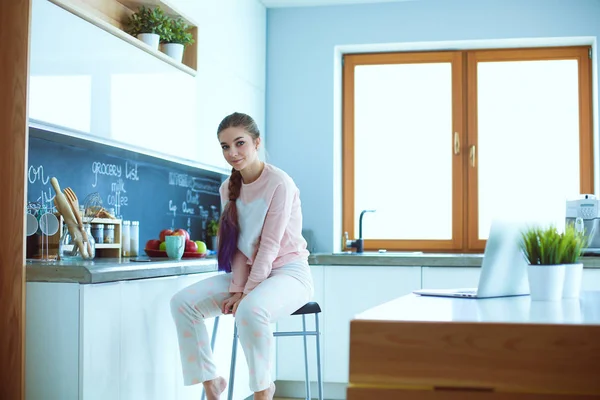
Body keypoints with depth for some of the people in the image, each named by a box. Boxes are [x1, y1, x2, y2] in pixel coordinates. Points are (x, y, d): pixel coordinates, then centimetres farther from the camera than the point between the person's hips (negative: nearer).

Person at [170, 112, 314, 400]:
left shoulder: (279, 184, -15)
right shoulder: (229, 189, 6)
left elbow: (269, 246, -18)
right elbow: (237, 245, 4)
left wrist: (247, 293, -19)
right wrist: (237, 288, -9)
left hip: (288, 271, -7)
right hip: (248, 271, 7)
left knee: (250, 309, -38)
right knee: (182, 302, -12)